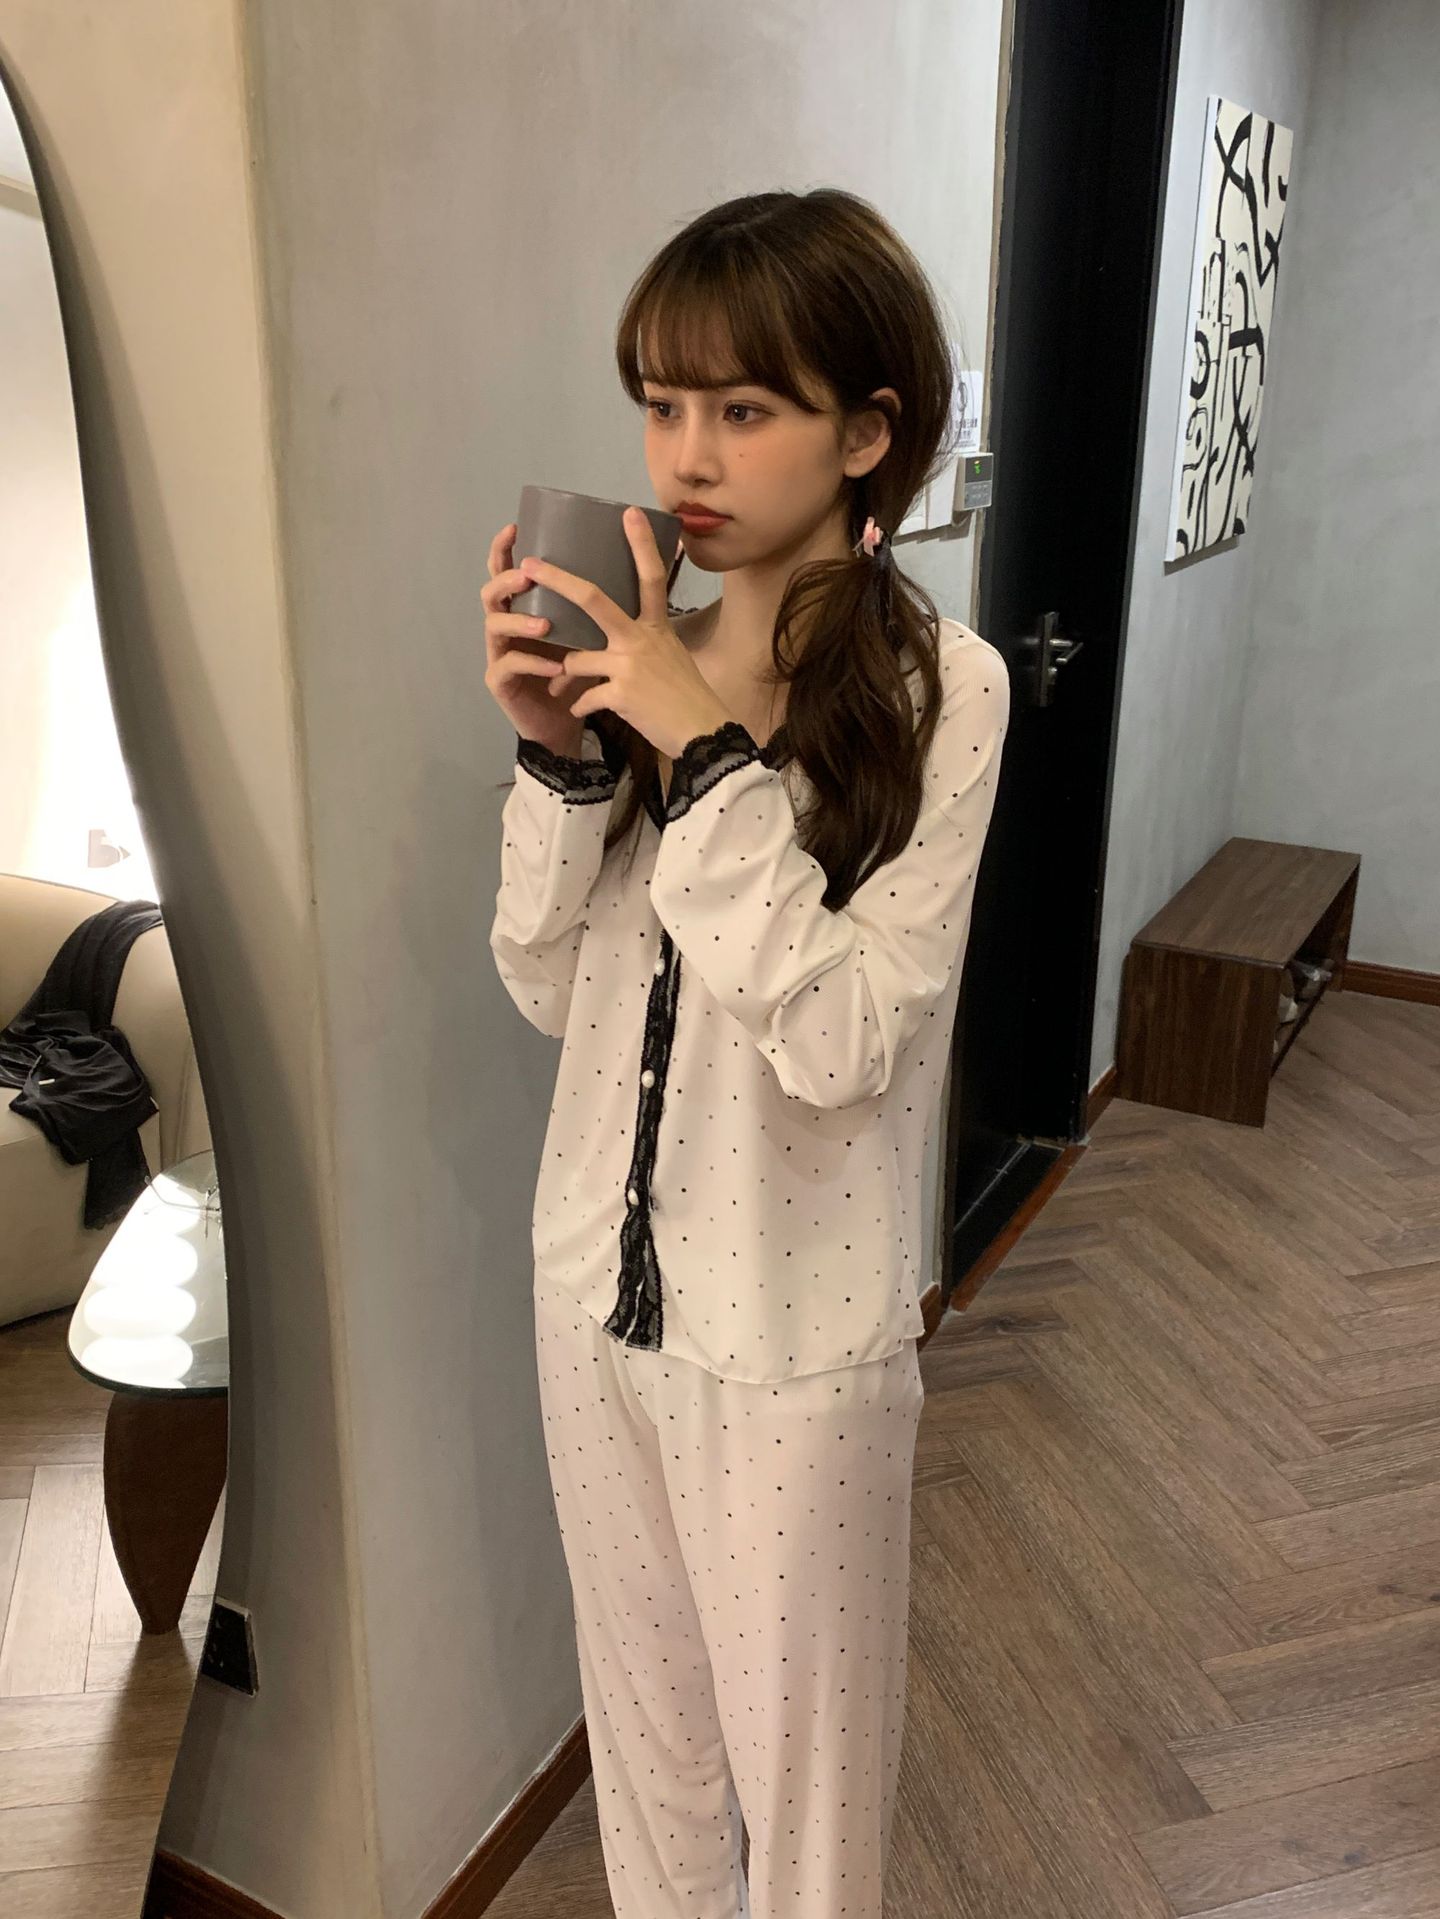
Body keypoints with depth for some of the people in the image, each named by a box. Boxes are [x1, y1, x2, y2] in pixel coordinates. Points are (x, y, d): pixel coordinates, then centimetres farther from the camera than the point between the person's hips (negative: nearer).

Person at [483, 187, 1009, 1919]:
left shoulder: (939, 688, -16)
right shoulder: (649, 650, -2)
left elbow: (839, 1043, -23)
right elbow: (549, 989, -1)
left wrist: (709, 750, -27)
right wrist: (560, 753, -15)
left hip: (793, 1330, -5)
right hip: (603, 1274, 5)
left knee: (801, 1758, 19)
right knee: (642, 1720, 26)